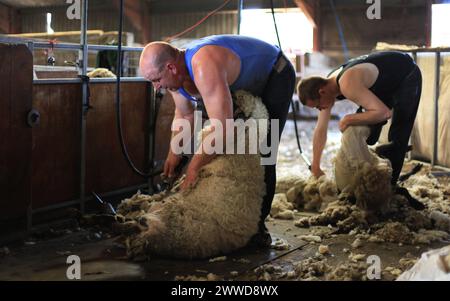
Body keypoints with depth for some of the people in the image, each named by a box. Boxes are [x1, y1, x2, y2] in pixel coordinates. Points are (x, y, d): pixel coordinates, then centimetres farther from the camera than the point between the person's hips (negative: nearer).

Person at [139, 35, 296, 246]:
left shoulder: (203, 68, -43)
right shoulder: (175, 72, -13)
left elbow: (222, 127, -47)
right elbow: (184, 114, 3)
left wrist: (195, 166, -37)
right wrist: (174, 154, -8)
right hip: (245, 86, 9)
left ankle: (257, 224, -5)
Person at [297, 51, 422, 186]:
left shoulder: (347, 85, -39)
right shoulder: (327, 86, -11)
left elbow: (384, 112, -45)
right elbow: (320, 130, -3)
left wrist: (348, 120, -34)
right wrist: (315, 167, -1)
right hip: (386, 83, 8)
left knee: (397, 137, -13)